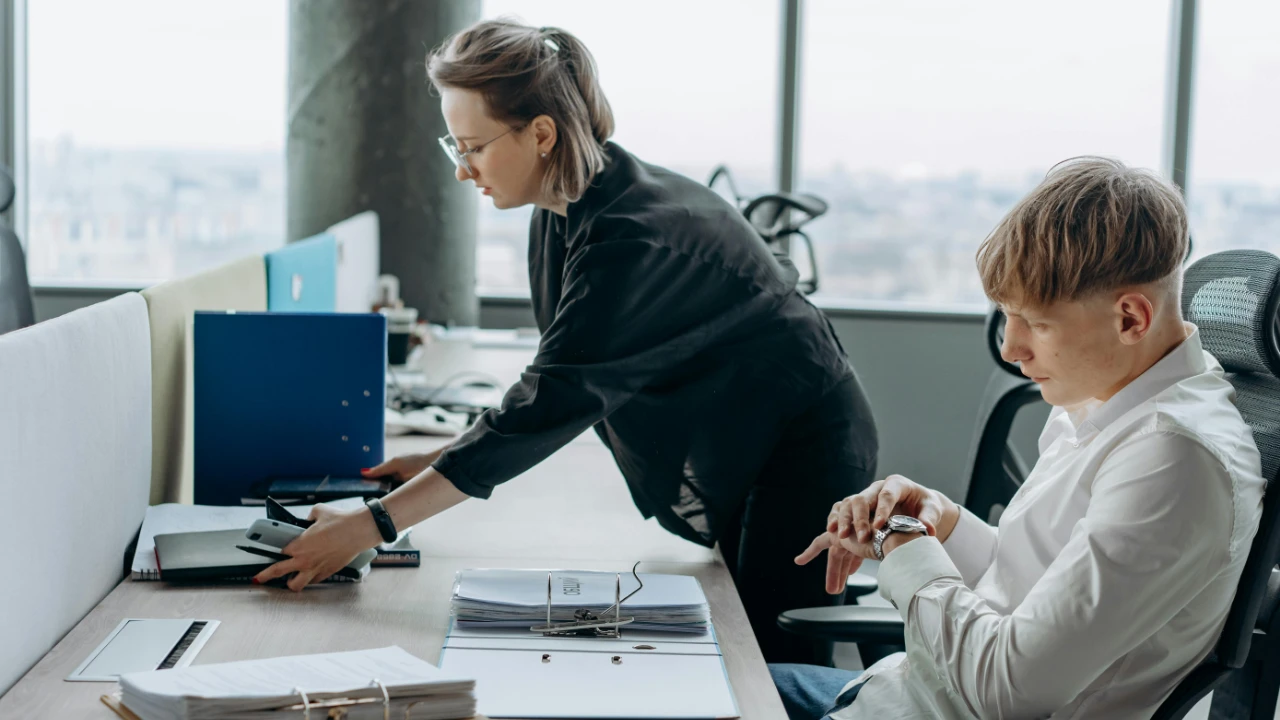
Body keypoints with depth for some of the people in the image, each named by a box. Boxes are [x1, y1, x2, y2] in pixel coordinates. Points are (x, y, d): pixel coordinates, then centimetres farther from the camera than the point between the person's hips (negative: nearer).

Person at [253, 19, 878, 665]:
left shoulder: (634, 237, -32)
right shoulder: (565, 213, -2)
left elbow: (550, 401, -35)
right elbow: (564, 386, 6)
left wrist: (369, 527, -35)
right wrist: (442, 461, -1)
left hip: (800, 457, -9)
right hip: (735, 461, 9)